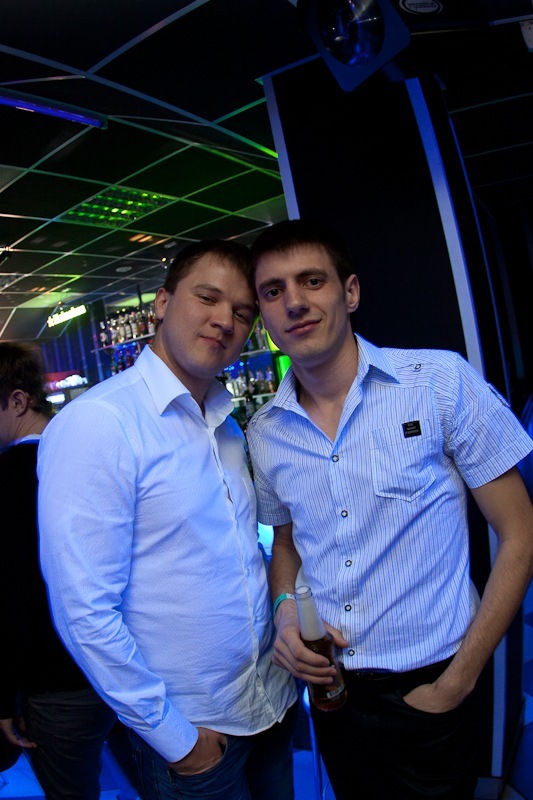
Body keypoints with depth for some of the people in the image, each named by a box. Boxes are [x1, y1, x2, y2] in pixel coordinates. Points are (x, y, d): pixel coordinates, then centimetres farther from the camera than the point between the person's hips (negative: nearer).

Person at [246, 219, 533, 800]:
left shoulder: (441, 382, -15)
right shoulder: (265, 433, -3)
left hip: (429, 690, -3)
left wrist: (456, 684, -12)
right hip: (332, 687, 4)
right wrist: (285, 611, -8)